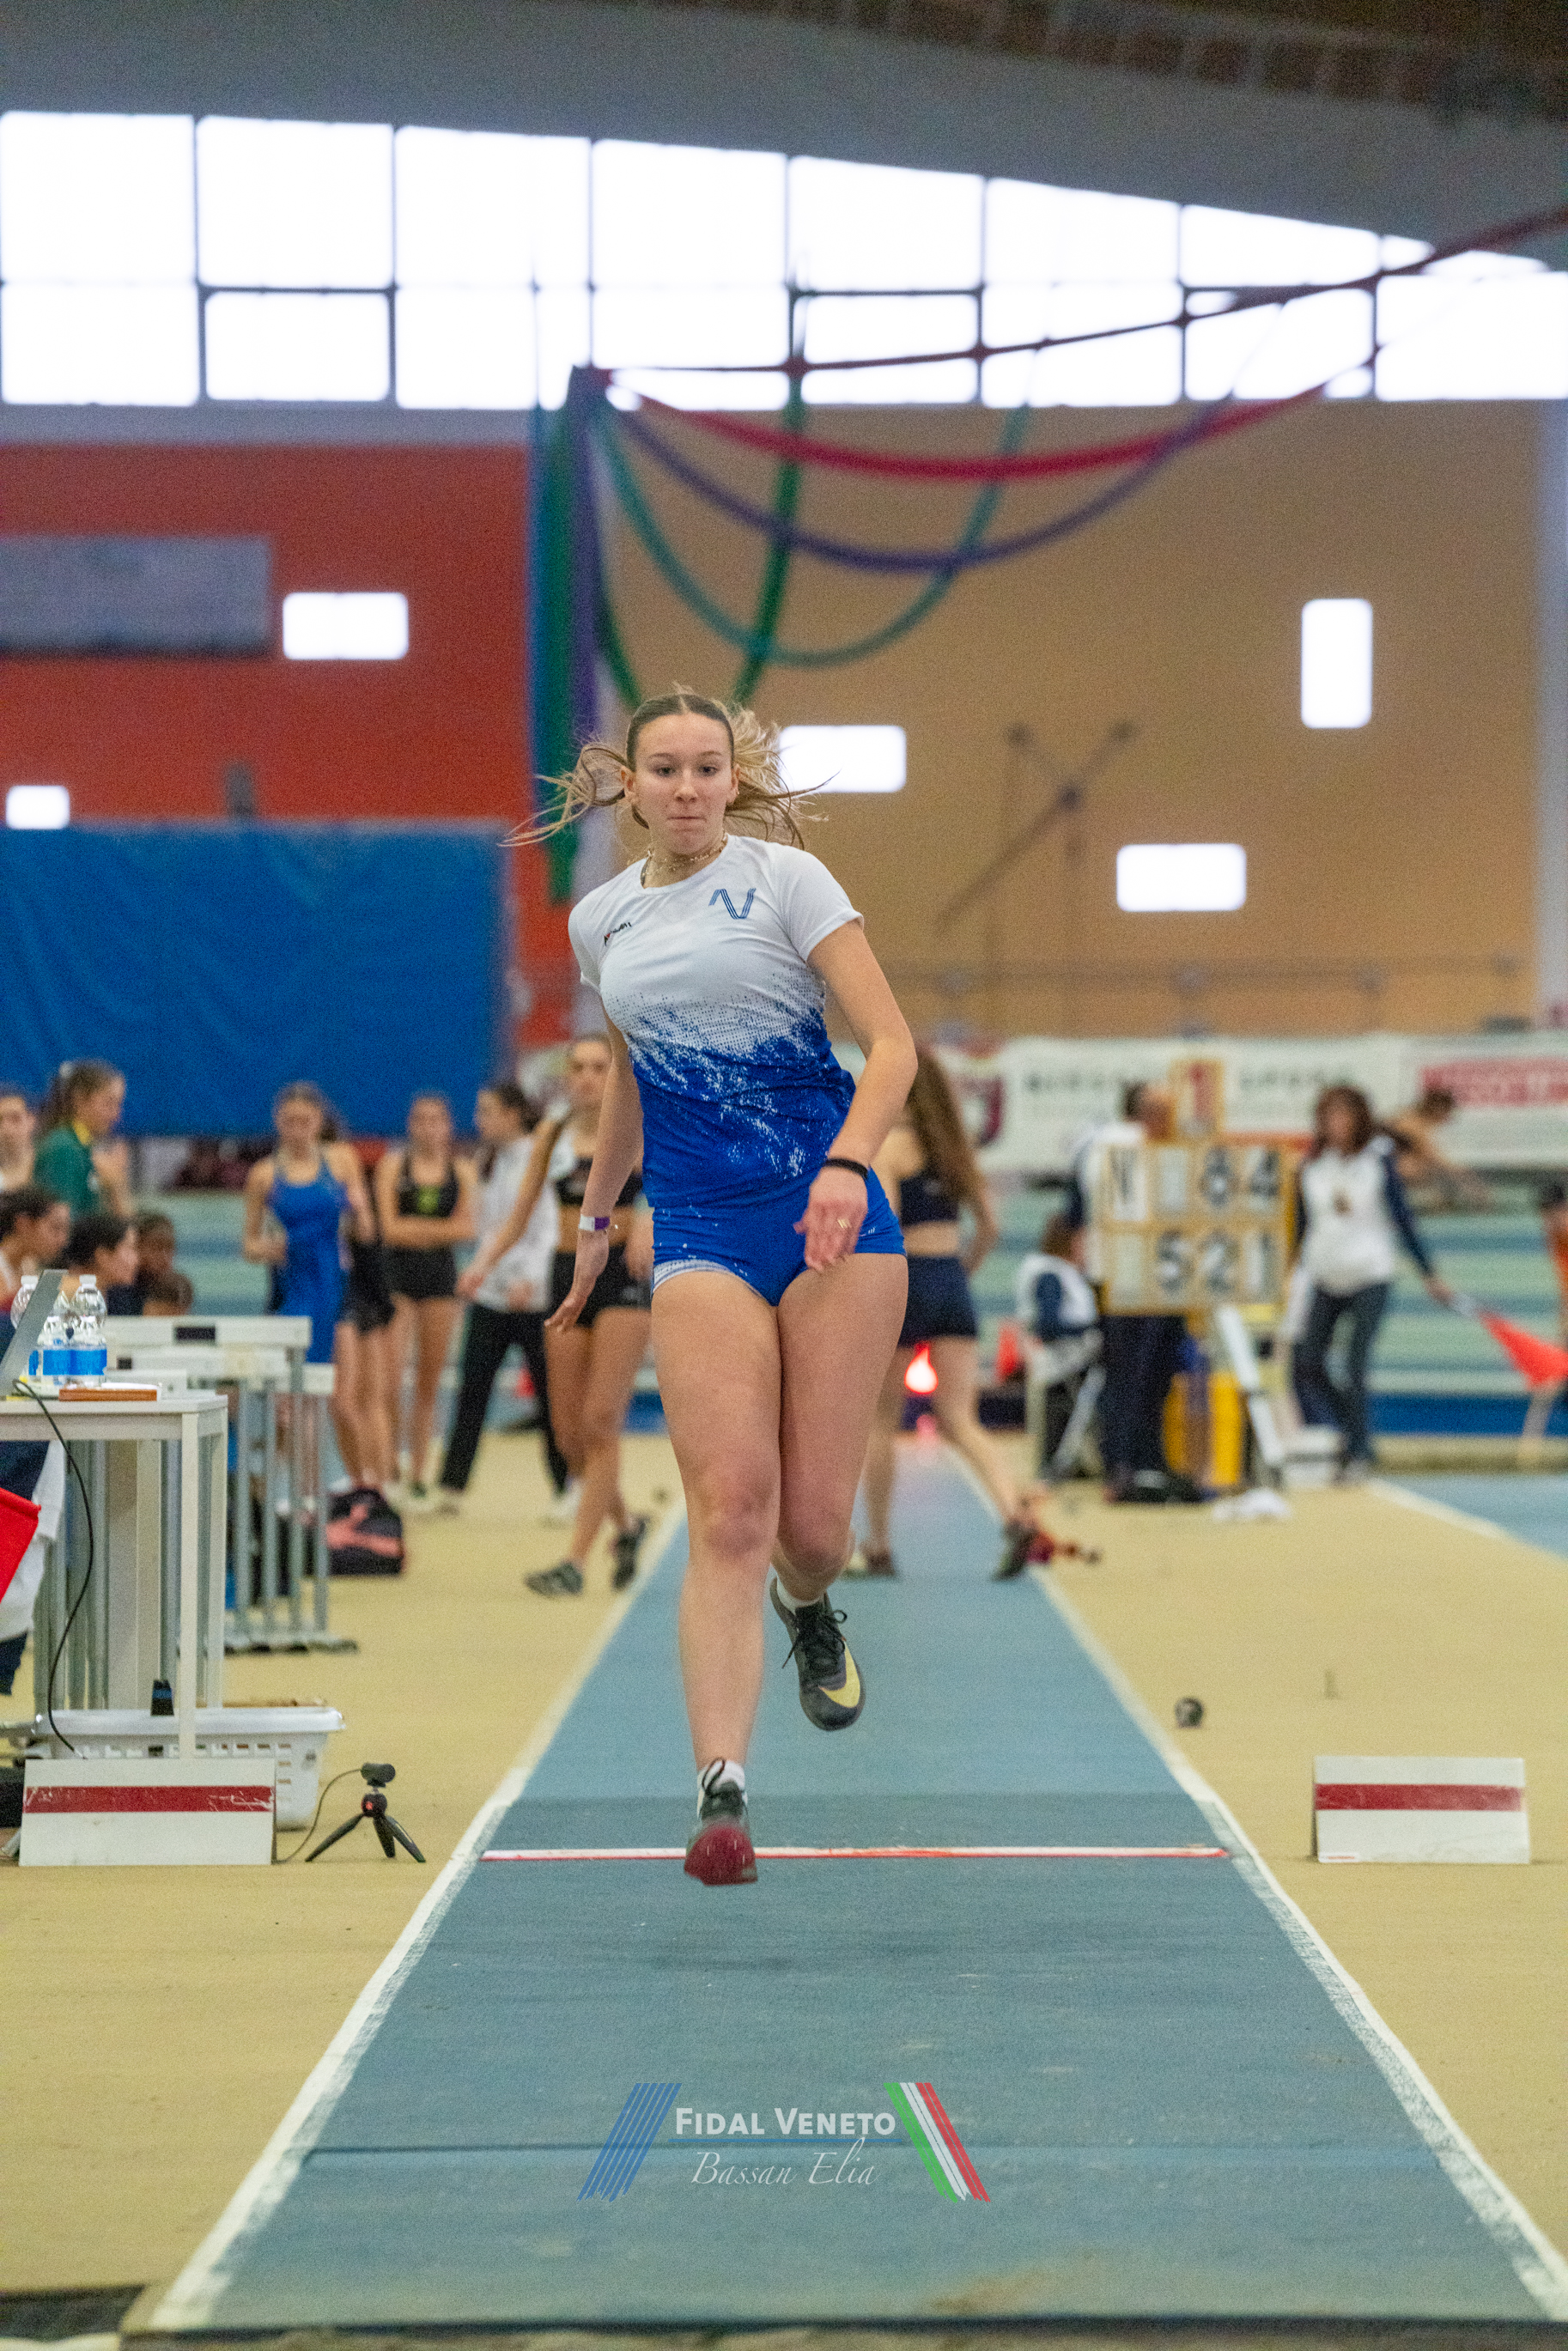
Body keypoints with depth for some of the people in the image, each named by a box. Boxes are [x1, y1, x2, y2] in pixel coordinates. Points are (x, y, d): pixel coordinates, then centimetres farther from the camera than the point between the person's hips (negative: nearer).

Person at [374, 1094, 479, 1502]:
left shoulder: (462, 1172, 7)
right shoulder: (393, 1165, 3)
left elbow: (467, 1228, -3)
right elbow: (390, 1227, -5)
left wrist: (415, 1229, -13)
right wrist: (442, 1227, -10)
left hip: (441, 1277, 2)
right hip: (398, 1275, -2)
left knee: (429, 1382, 4)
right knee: (390, 1376, -13)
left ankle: (417, 1473, 13)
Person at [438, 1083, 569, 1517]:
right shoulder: (491, 1163, 13)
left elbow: (549, 1228, -16)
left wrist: (530, 1279, -26)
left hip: (532, 1300, -7)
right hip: (490, 1296, 7)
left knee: (549, 1395, 2)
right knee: (472, 1391, 2)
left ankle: (567, 1487, 11)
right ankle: (452, 1487, 2)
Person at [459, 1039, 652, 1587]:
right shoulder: (552, 1136, 9)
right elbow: (519, 1217, 11)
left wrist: (648, 1225, -34)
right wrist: (485, 1262, -6)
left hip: (622, 1275, -4)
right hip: (567, 1274, 4)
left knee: (600, 1422, -12)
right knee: (568, 1429, 4)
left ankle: (575, 1561, -12)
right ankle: (625, 1523, 29)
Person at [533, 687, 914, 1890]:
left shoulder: (786, 877, -1)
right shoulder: (601, 920, 12)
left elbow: (892, 1043, -7)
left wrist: (848, 1163, -23)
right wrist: (596, 1215, 33)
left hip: (829, 1209, -2)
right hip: (698, 1229, 2)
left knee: (813, 1524, -3)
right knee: (730, 1509, -15)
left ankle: (811, 1611, 36)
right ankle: (721, 1792, -19)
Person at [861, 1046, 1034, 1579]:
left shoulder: (888, 1146, -8)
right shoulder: (953, 1146, 12)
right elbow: (989, 1226, 14)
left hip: (905, 1281, -5)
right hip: (953, 1287, 5)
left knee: (880, 1422, 10)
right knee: (960, 1421, -1)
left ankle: (877, 1547, 17)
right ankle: (1014, 1514, -25)